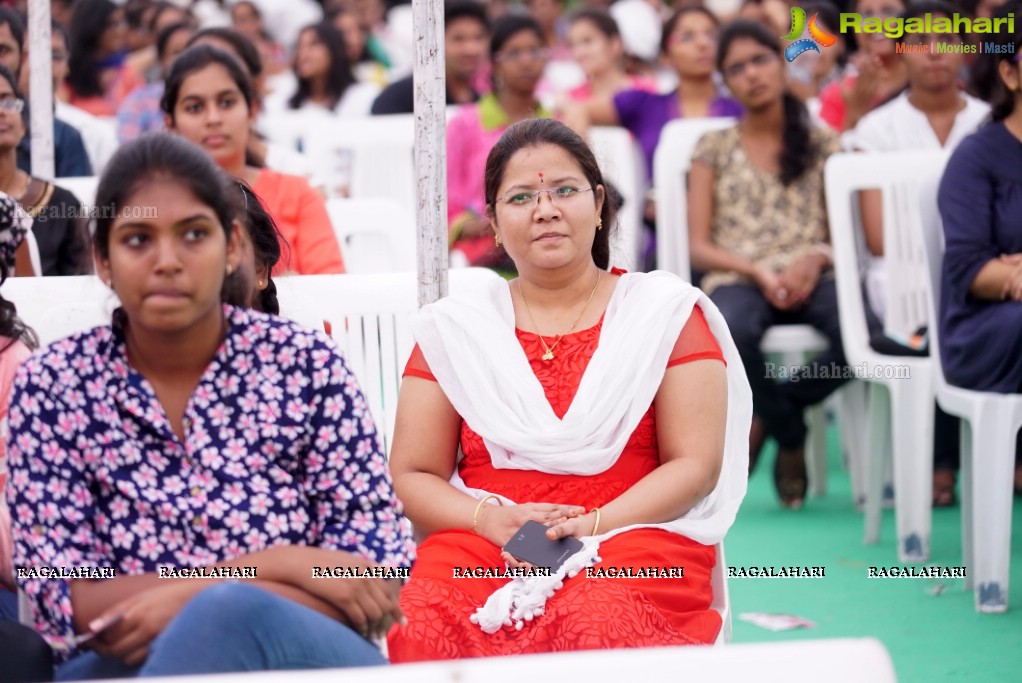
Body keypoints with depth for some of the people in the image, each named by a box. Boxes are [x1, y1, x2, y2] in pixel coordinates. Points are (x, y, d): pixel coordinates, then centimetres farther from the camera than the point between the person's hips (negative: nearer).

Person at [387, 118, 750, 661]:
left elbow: (696, 465, 3)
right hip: (479, 545, 2)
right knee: (418, 631, -34)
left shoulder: (667, 313, 11)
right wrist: (489, 519, -10)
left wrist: (591, 526, -13)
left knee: (602, 628, -40)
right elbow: (412, 477, 11)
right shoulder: (453, 328, 16)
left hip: (632, 538, -1)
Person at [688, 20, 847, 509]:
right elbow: (699, 247, 7)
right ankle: (791, 438, -13)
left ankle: (765, 416, -9)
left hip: (810, 279, 1)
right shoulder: (714, 149, 14)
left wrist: (816, 258, -11)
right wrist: (759, 271, -10)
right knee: (732, 331, -41)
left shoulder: (823, 144, 16)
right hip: (738, 278, -1)